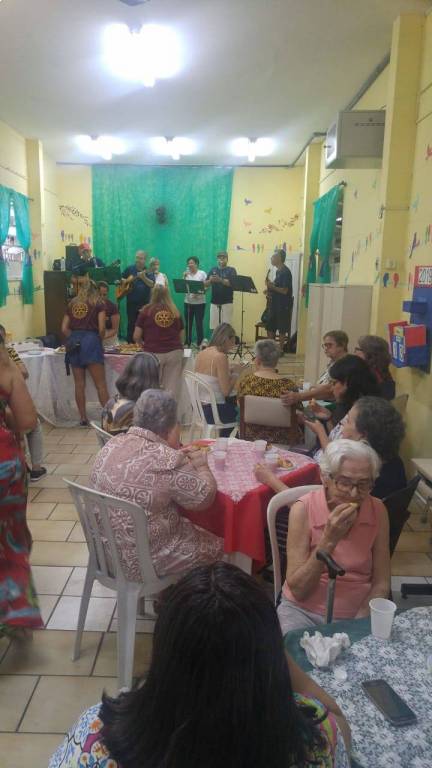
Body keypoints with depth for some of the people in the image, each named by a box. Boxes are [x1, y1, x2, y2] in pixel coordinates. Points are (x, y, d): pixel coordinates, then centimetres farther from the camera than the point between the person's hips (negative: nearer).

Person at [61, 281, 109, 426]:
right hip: (90, 340, -4)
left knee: (79, 384, 6)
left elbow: (64, 329, 11)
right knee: (100, 384, -3)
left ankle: (83, 418, 11)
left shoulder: (72, 304, 17)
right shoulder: (98, 304, 7)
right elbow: (101, 328, -2)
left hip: (74, 342, 4)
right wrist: (100, 340, 15)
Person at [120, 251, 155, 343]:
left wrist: (144, 277, -28)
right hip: (131, 301, 1)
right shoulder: (129, 269, 7)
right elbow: (119, 278, 16)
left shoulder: (148, 271, 1)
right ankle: (130, 343, 11)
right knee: (131, 323, 4)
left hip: (145, 302, -1)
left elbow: (152, 284, -13)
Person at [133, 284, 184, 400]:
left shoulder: (146, 311, 3)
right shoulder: (175, 312, 10)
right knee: (172, 389, 2)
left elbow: (136, 337, 4)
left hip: (153, 353, -2)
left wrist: (143, 343, 24)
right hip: (175, 352, 2)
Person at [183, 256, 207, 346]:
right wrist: (184, 277, -14)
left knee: (199, 323, -4)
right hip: (188, 302, 3)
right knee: (188, 323, 5)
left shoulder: (202, 273, 0)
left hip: (199, 302, -3)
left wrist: (198, 293, -19)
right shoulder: (186, 274, 9)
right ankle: (187, 343, 13)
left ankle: (200, 343, 4)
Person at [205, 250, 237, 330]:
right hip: (214, 302, 3)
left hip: (227, 303, -3)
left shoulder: (231, 270, 2)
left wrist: (220, 280, -28)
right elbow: (206, 284, 5)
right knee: (214, 326, 3)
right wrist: (210, 280, -17)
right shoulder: (213, 270, 12)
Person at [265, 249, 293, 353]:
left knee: (282, 329, 0)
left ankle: (280, 350, 9)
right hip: (275, 304, 9)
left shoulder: (285, 272, -15)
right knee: (270, 327, 12)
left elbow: (284, 290, -20)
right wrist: (270, 291, 5)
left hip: (283, 305, -9)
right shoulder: (278, 271, 13)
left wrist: (271, 286, -19)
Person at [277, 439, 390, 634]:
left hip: (358, 614, 3)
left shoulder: (377, 511, -7)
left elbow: (381, 584, -2)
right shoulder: (303, 510, -15)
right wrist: (328, 540, -27)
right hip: (303, 611, -3)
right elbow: (298, 590, -16)